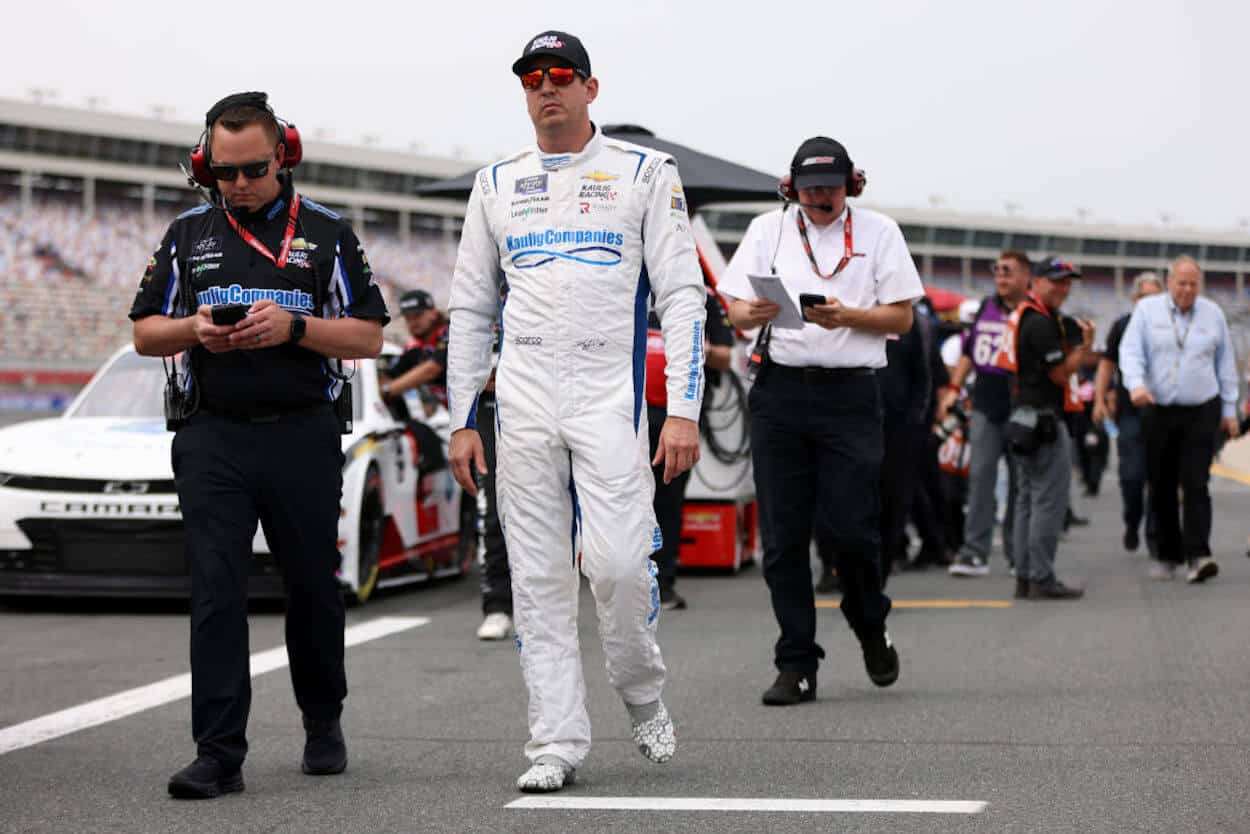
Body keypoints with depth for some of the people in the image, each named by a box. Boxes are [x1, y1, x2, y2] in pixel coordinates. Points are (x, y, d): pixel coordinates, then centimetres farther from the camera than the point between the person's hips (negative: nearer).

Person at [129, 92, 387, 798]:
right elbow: (146, 333, 14)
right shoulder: (189, 234, 12)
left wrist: (293, 326, -15)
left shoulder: (327, 233, 5)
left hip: (302, 435, -1)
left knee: (313, 587, 9)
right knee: (216, 591, -7)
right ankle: (220, 754, -8)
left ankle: (323, 722, 31)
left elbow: (368, 337, 1)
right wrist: (194, 330, -8)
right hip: (213, 436, 1)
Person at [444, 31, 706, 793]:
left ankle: (643, 694, 13)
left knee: (618, 560, -14)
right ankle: (558, 743, 5)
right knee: (538, 578, 1)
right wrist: (462, 420, 9)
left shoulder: (644, 173, 5)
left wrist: (684, 410, -10)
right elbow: (471, 309, 16)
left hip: (609, 395, -3)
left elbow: (683, 296, 0)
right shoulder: (497, 185, 14)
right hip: (523, 403, 3)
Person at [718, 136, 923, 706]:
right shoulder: (768, 231, 13)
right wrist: (754, 312, -15)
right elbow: (736, 312, 9)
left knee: (852, 528, -8)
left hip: (849, 394, -2)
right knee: (782, 537, 0)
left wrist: (846, 316, -13)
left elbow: (901, 318, 4)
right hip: (780, 388, 2)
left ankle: (870, 628, 21)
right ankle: (796, 665, 6)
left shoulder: (878, 232, 9)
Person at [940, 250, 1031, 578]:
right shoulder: (986, 308, 13)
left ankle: (1017, 554, 13)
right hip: (985, 407, 4)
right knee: (980, 475, -5)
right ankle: (975, 552, -6)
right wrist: (953, 387, 8)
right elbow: (969, 351, 19)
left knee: (1020, 482, 4)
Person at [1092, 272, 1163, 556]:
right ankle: (1132, 522, 20)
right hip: (1131, 412, -1)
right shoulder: (1123, 326, 6)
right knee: (1132, 474, -5)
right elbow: (1107, 363, 9)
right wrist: (1100, 399, 1)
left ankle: (1155, 536, 8)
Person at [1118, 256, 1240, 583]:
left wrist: (1229, 409, 13)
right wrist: (1136, 383, -24)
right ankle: (1168, 555, 17)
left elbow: (1225, 363, 13)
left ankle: (1198, 555, -17)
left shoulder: (1213, 314, 7)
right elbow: (1130, 351, -5)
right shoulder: (1147, 310, 3)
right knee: (1161, 487, 5)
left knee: (1196, 483, -11)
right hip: (1158, 412, 1)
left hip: (1202, 412, -1)